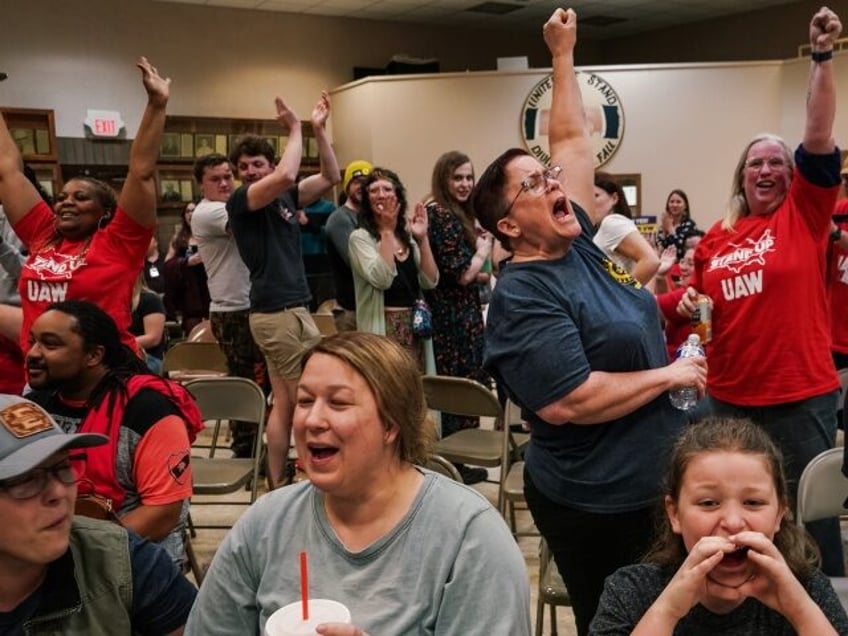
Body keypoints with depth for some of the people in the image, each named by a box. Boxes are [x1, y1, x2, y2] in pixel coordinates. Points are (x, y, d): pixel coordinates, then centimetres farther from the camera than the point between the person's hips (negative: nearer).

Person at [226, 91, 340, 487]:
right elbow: (286, 175, -25)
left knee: (284, 403, 10)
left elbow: (331, 177, 13)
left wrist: (319, 130, 6)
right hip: (281, 312, -8)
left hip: (282, 310, 8)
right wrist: (294, 130, -12)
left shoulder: (285, 198, 12)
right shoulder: (240, 201, -9)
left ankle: (278, 488, 17)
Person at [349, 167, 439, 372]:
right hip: (382, 328, -6)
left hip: (415, 326, 6)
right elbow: (381, 279, -20)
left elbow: (430, 282, 2)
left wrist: (422, 238, -7)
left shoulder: (408, 236, 12)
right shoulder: (360, 237, -5)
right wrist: (387, 230, -18)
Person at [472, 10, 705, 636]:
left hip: (646, 484, 9)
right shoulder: (523, 295, -22)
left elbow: (573, 140, 13)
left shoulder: (576, 244, 3)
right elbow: (566, 402, -30)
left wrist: (563, 54, 13)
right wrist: (669, 375, -18)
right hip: (597, 502, -9)